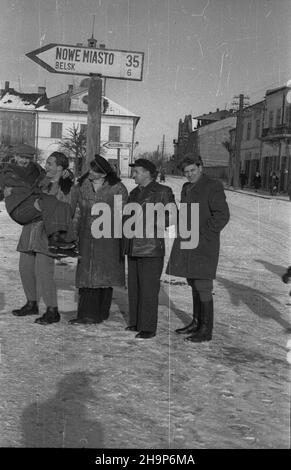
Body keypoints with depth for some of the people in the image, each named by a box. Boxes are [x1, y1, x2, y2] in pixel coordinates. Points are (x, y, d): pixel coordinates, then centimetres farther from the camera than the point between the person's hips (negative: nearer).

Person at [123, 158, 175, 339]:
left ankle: (148, 327, 1)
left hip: (151, 247, -7)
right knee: (134, 286, 11)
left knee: (149, 288, -6)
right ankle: (135, 322, 22)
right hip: (134, 246, 7)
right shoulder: (134, 193, 16)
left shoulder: (162, 192, -5)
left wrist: (160, 222, -19)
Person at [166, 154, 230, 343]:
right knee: (194, 284, 14)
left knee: (203, 286, -6)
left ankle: (206, 330, 1)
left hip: (203, 246, -8)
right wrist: (182, 236, 13)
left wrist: (203, 235, -16)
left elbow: (222, 215, -15)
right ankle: (197, 322, 24)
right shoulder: (187, 188, 16)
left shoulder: (213, 187, -9)